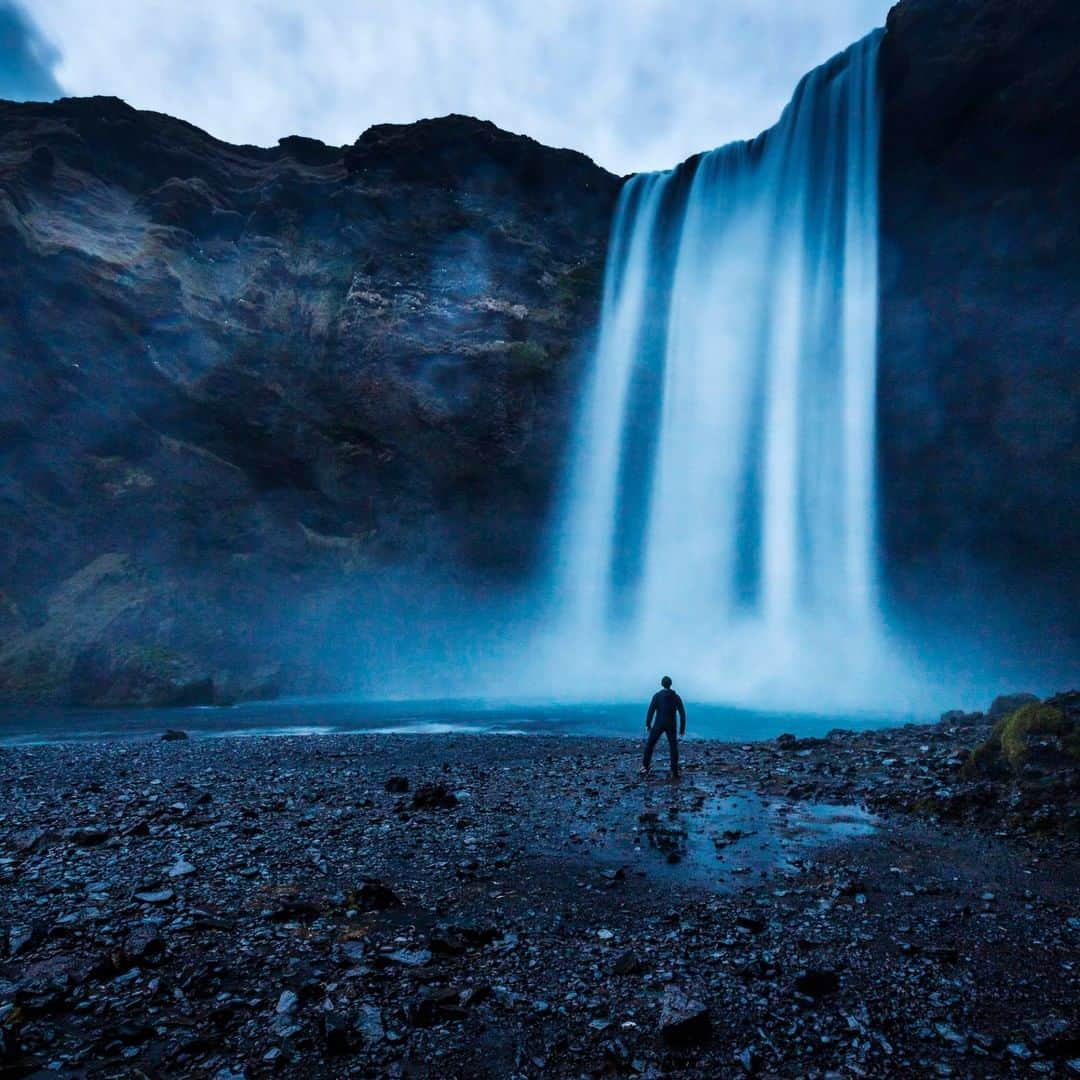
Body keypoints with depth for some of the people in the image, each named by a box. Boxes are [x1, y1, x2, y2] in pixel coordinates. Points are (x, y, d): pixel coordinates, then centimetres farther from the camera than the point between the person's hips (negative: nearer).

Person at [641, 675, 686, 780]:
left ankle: (645, 767, 3)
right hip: (671, 725, 2)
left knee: (649, 745, 11)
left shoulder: (657, 695, -6)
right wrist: (682, 729, 4)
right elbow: (682, 714, -2)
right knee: (673, 748, 10)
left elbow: (651, 711, -11)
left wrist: (647, 724, 0)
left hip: (658, 724, -2)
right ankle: (675, 773, 3)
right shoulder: (676, 697, 2)